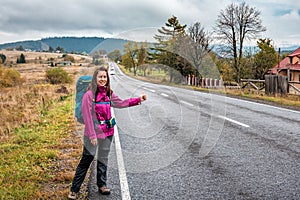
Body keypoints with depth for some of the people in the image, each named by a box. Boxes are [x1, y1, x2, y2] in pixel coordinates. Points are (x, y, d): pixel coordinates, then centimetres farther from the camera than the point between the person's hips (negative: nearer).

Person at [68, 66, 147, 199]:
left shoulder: (108, 93, 5)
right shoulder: (89, 95, -14)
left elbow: (120, 103, 18)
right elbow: (87, 116, -16)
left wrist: (138, 100, 12)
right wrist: (92, 135, -18)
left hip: (107, 132, 6)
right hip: (93, 133, -6)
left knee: (103, 159, 17)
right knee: (86, 159, -1)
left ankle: (102, 185, 32)